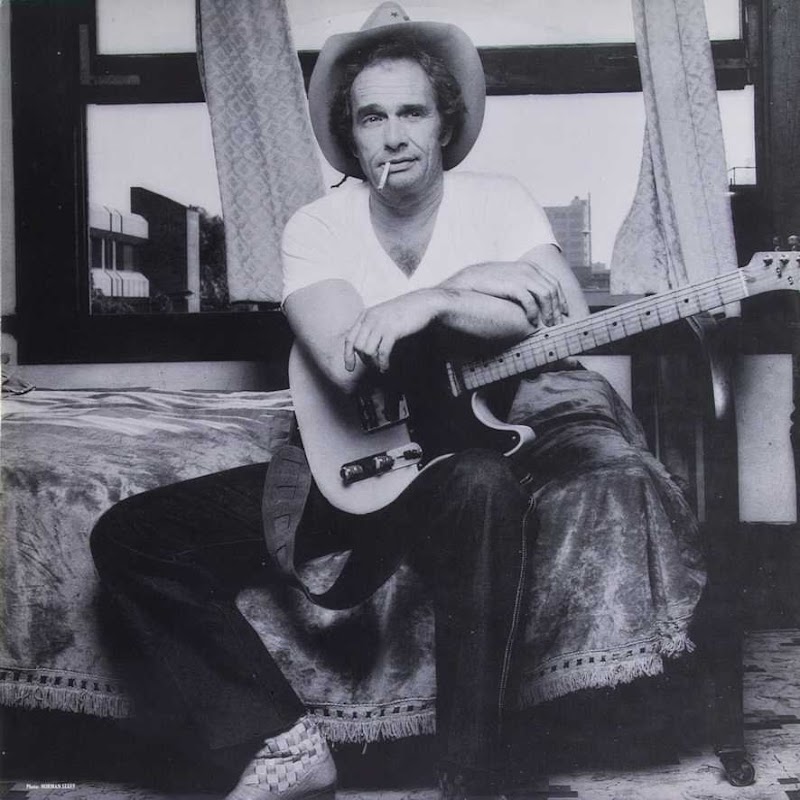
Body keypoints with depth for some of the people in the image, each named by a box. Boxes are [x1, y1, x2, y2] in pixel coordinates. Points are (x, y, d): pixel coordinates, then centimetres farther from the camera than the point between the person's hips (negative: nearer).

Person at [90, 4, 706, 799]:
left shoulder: (497, 201, -1)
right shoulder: (316, 227, 0)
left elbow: (571, 322, -18)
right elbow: (343, 363, -18)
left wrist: (432, 303, -25)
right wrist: (470, 286, -20)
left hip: (475, 445, -2)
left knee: (483, 488, -41)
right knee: (132, 536, -10)